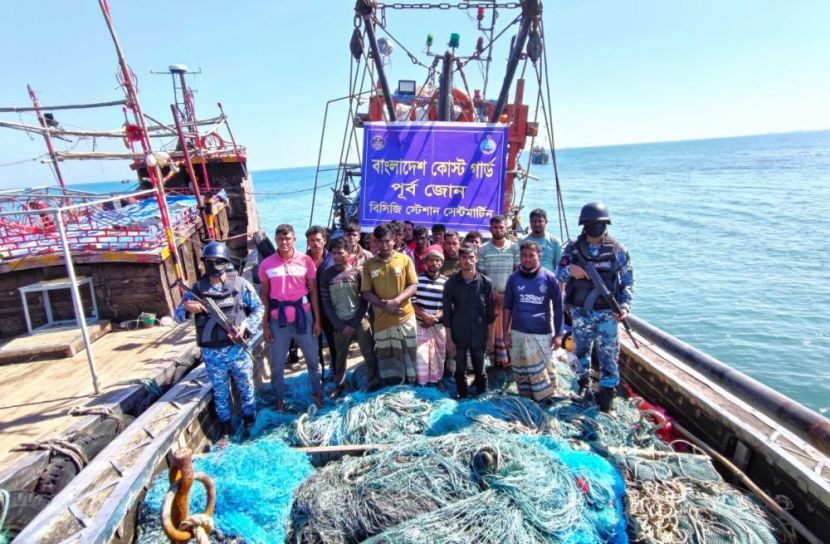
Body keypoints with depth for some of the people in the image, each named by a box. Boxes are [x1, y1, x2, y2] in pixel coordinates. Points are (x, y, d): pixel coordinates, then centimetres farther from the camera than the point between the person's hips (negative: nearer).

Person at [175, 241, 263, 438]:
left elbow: (259, 308, 0)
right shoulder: (197, 288, 0)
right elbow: (177, 315, 4)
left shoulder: (240, 283, -5)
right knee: (220, 392, 16)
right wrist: (186, 307, -19)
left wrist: (245, 325, -16)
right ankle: (225, 428, 35)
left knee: (246, 387, 14)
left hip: (237, 348, -1)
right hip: (211, 353, 1)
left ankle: (250, 422, 36)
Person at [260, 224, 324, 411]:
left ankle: (317, 392, 34)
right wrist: (265, 324, 1)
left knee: (312, 358, 13)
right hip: (278, 319, 0)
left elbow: (314, 291, 1)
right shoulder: (266, 264, -3)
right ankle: (279, 397, 33)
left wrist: (317, 319, 0)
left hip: (303, 315, 0)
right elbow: (264, 295, 3)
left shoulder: (306, 260, -4)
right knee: (277, 362, 12)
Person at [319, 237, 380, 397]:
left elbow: (364, 300, -2)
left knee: (369, 354, 2)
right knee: (340, 357, 11)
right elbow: (326, 304, -2)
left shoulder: (358, 272, -3)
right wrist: (341, 325, -8)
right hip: (340, 324, 1)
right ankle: (339, 385, 30)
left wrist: (354, 323, -9)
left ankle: (374, 384, 17)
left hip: (360, 321, 0)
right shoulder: (326, 275, -3)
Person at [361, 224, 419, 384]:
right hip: (381, 318, 2)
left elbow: (413, 286, -4)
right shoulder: (369, 264, 2)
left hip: (405, 316, -1)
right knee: (385, 354, 10)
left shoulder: (405, 259, -1)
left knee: (408, 351, 5)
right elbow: (366, 292, 2)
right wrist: (383, 305, -14)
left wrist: (396, 301, -19)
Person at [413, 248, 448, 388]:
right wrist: (425, 316, -16)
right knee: (421, 354, -2)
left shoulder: (446, 281, -1)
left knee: (438, 354, 12)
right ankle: (421, 382, 13)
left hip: (439, 325, 2)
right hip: (421, 324, -2)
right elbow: (412, 302, -6)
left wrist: (435, 318, -14)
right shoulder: (418, 279, -5)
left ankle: (437, 379, 31)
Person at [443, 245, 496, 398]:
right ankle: (463, 398, 29)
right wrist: (449, 338, -4)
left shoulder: (486, 282, -6)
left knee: (480, 370, 13)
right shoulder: (451, 283, -7)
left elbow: (490, 312, 0)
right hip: (459, 335, 0)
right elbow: (447, 313, -4)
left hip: (479, 335, 0)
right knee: (460, 370, 12)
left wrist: (490, 337, 1)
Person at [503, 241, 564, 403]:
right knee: (520, 372, 11)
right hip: (517, 333, 3)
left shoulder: (549, 278, -4)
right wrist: (506, 333, 4)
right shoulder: (513, 278, 2)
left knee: (542, 371, 3)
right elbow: (507, 307, 7)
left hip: (541, 334, -2)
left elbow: (558, 307, 2)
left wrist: (558, 334, -1)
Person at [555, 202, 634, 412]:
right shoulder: (573, 248, 1)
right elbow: (559, 274, 0)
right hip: (580, 312, 2)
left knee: (609, 353, 1)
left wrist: (625, 306, -11)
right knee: (581, 350, 16)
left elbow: (628, 281, 2)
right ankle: (584, 383, 36)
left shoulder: (618, 250, -2)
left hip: (607, 313, -1)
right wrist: (569, 269, -23)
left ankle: (607, 393, 15)